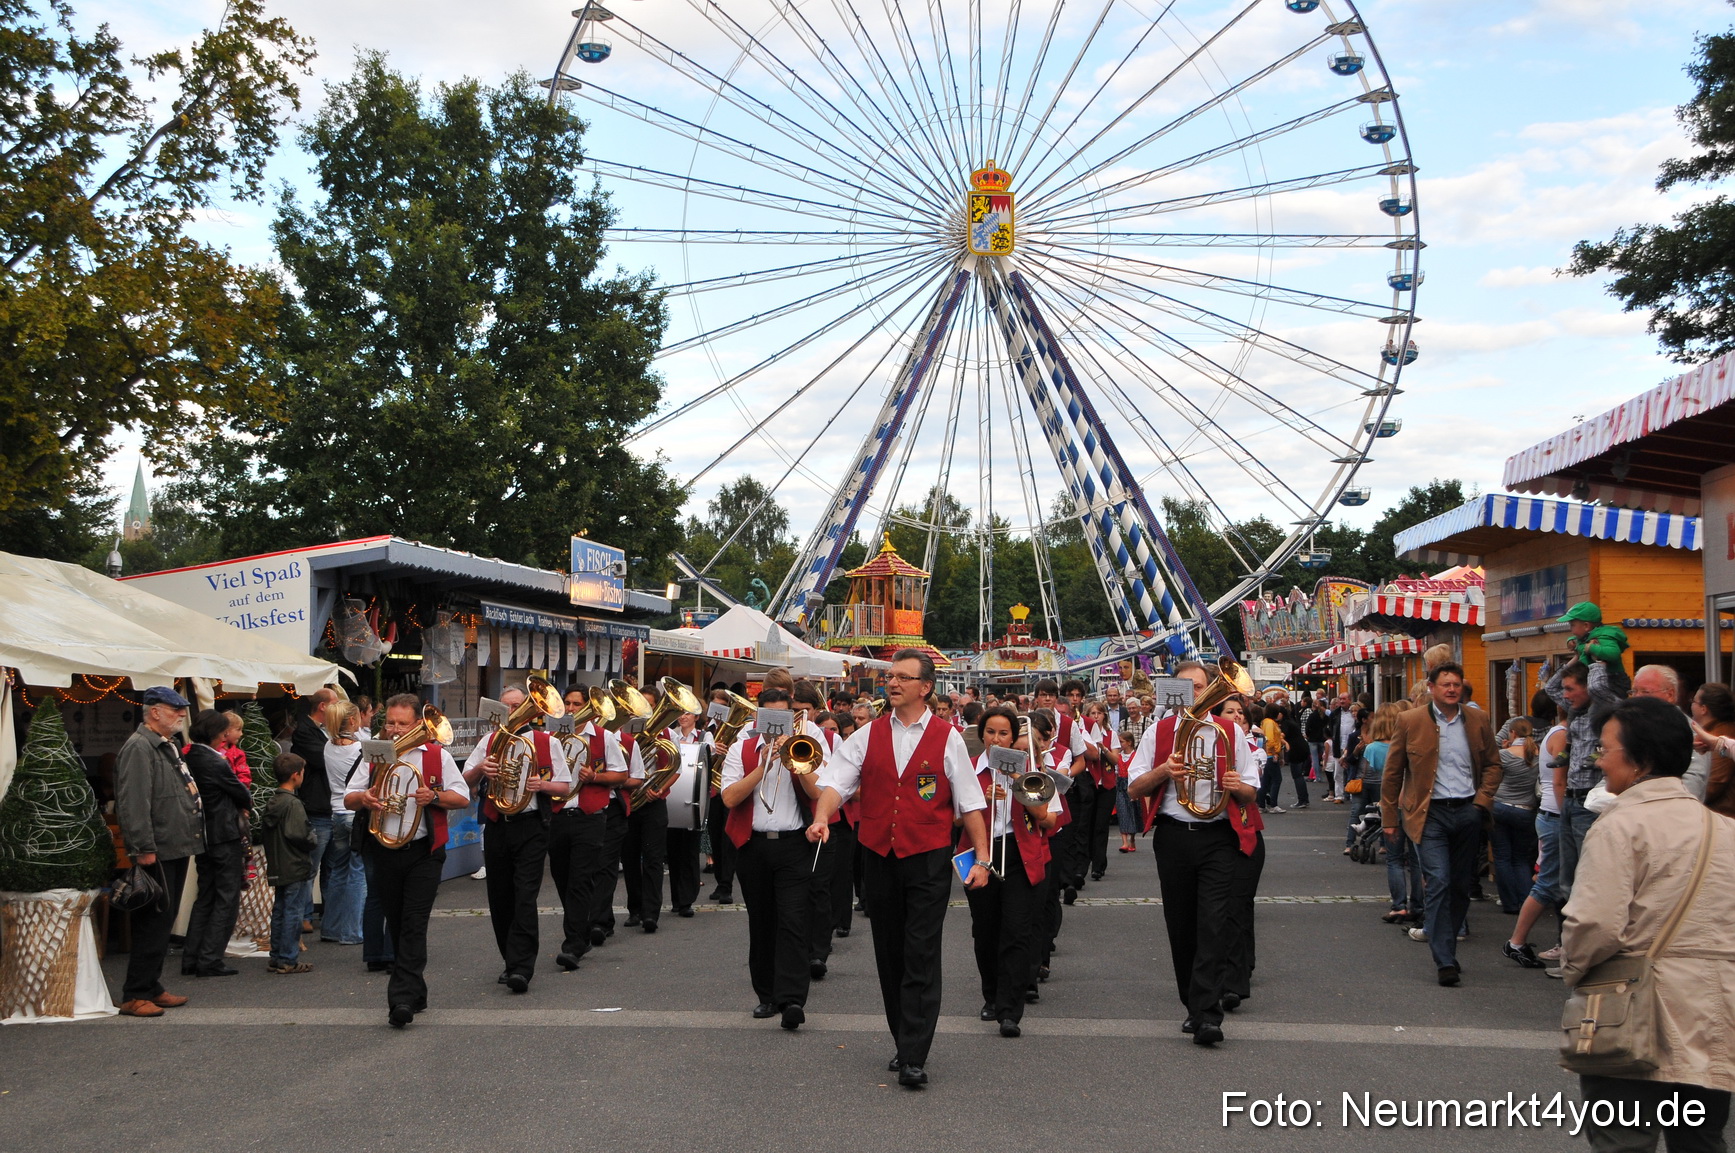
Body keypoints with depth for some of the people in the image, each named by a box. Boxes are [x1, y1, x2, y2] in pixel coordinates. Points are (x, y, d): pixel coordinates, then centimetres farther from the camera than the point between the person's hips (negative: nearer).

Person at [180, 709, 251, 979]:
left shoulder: (189, 759, 5)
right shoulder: (216, 762, -19)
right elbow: (243, 795, -10)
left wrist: (238, 803, 7)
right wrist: (247, 802, 14)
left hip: (202, 835, 8)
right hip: (226, 835, -8)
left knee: (204, 897, 16)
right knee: (227, 898, 0)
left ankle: (190, 959, 16)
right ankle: (210, 960, -1)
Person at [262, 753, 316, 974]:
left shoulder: (272, 802, 9)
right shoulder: (293, 804, -18)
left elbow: (263, 832, 14)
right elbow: (298, 835, -24)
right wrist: (312, 839, -6)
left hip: (278, 868, 9)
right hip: (295, 867, -9)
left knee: (279, 910, 15)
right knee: (292, 912, -3)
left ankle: (276, 956, 22)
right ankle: (288, 960, 0)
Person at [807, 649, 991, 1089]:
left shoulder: (947, 738, 1)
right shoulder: (868, 735, 8)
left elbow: (970, 803, 2)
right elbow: (837, 780, -3)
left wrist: (982, 858, -2)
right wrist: (822, 817, -22)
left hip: (928, 859, -3)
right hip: (879, 856, 4)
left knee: (921, 957, -7)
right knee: (889, 954, 11)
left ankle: (913, 1059, -5)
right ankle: (905, 1044, 24)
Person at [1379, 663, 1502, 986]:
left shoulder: (1478, 720, 6)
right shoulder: (1410, 722, -3)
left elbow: (1493, 764, 17)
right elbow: (1392, 772, 3)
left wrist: (1482, 799, 2)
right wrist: (1389, 818, 2)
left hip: (1467, 812, 4)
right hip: (1431, 814, -3)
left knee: (1461, 886, 10)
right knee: (1439, 882, -13)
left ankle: (1446, 948, 25)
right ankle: (1444, 961, -11)